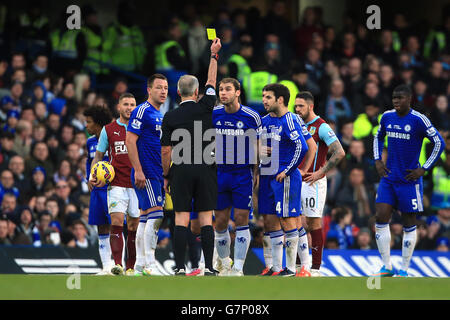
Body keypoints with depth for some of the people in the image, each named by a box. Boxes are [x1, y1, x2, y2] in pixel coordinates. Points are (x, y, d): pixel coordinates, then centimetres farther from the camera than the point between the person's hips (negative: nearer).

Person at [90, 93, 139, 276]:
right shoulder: (108, 130, 8)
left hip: (137, 185, 1)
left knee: (134, 227, 3)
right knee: (116, 223, -15)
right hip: (117, 184, -1)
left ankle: (130, 267, 10)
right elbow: (98, 156, 14)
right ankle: (117, 265, -20)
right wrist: (94, 175, -2)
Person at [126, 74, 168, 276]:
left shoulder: (160, 115, 19)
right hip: (146, 174, -9)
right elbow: (130, 141, -15)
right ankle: (149, 265, -15)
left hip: (157, 175, 9)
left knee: (145, 217, 8)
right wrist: (138, 170, -20)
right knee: (155, 215, -14)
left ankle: (140, 266, 10)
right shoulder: (142, 111, -8)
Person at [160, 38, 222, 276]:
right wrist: (213, 54, 25)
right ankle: (208, 267, -1)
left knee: (181, 220, -1)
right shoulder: (205, 108, -1)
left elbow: (166, 151, -2)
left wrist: (166, 176, 9)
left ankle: (180, 267, -6)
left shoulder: (170, 117, -2)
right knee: (206, 219, 3)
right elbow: (211, 82, 15)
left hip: (181, 171, -1)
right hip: (205, 169, 1)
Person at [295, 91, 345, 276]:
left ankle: (315, 268, -1)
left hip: (313, 183, -8)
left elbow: (339, 153, -16)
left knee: (314, 223, -5)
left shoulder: (321, 127, -9)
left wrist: (320, 172, -16)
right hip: (297, 181, 8)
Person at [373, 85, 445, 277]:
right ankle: (387, 267, 4)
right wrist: (378, 161, 10)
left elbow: (439, 143, -7)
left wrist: (424, 169, -9)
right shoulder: (387, 117, 5)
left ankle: (404, 270, 11)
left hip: (409, 180, -5)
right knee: (381, 219, -5)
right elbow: (378, 138, 24)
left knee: (409, 225, 3)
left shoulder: (419, 120, -12)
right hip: (388, 178, 5)